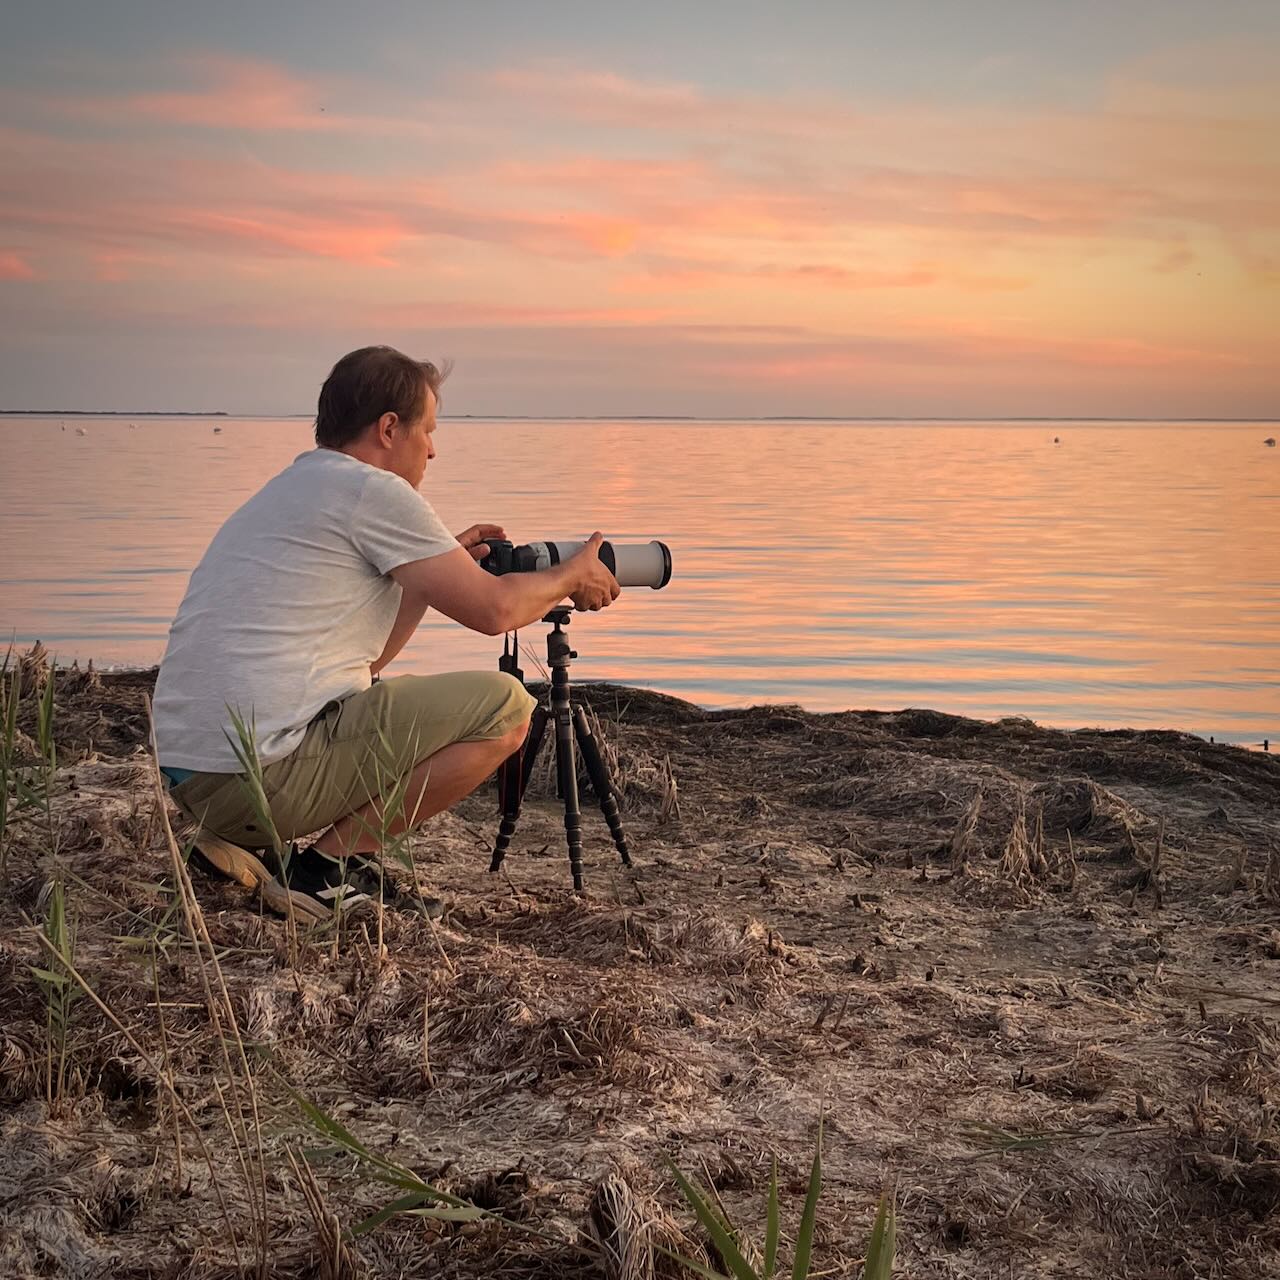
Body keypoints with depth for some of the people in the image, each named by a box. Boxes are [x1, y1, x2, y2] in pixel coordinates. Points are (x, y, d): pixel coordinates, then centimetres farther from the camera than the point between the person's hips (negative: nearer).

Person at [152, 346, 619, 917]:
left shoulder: (290, 488, 22)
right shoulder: (371, 490, -7)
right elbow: (493, 610, -5)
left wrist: (436, 569, 25)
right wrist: (570, 578, 14)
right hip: (264, 778, -10)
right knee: (504, 706, -4)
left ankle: (249, 844, 14)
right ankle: (328, 863, -4)